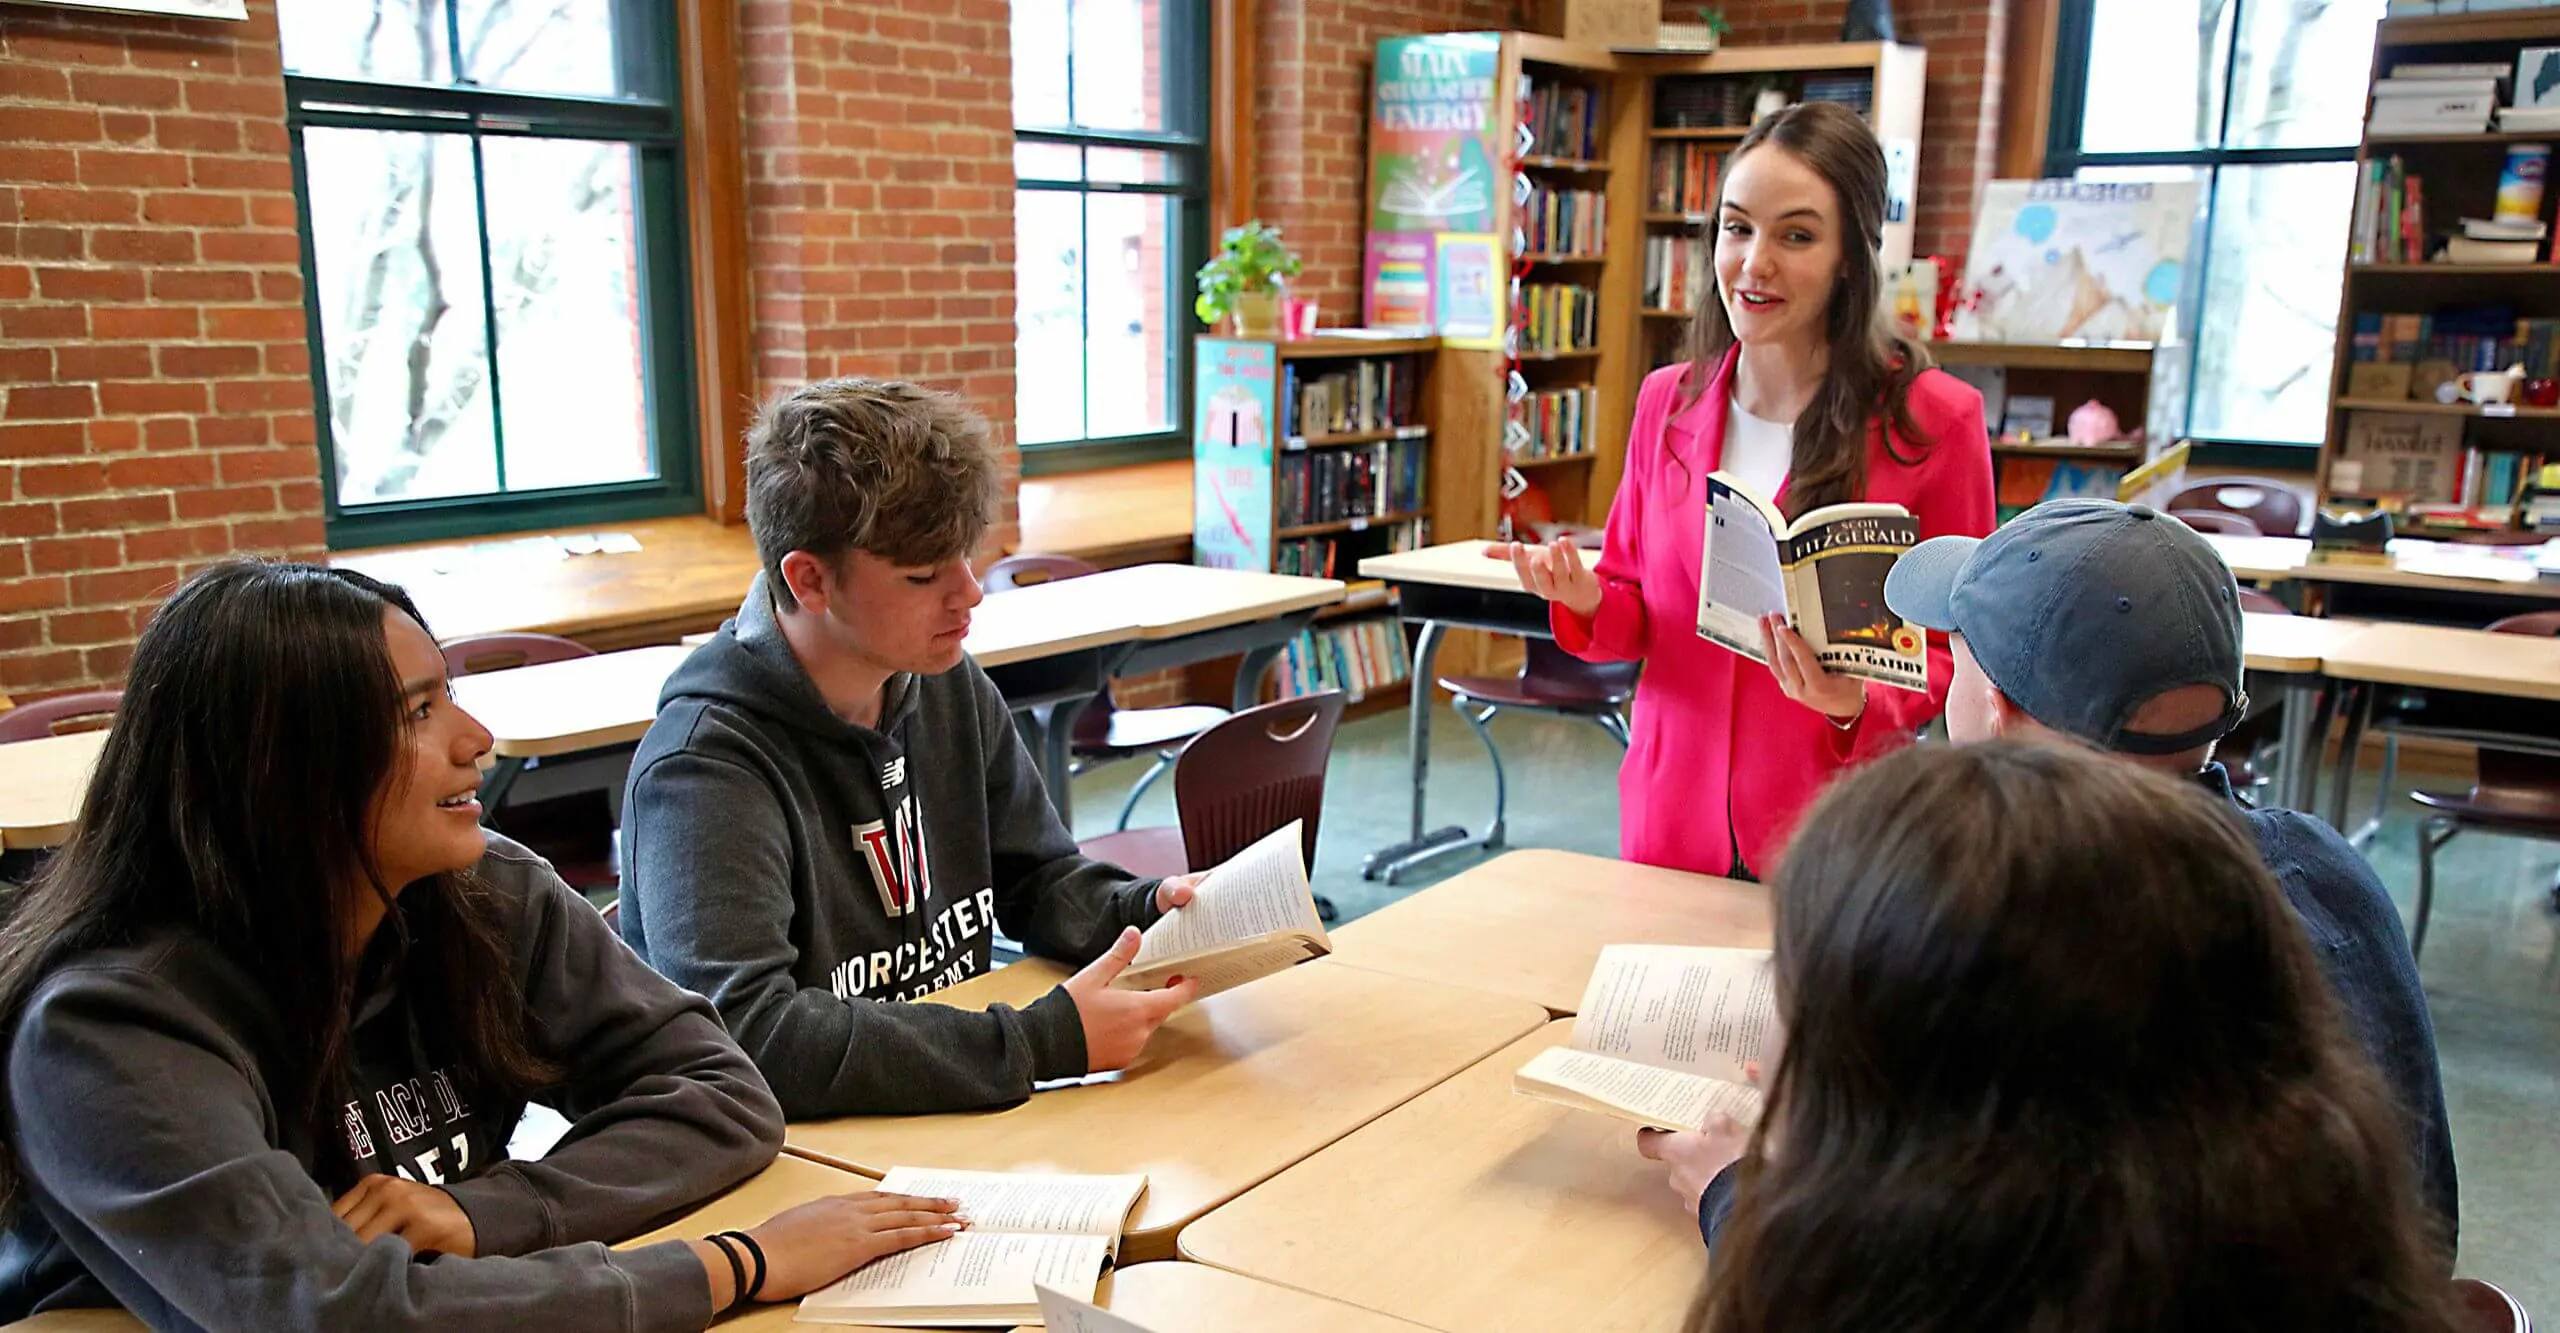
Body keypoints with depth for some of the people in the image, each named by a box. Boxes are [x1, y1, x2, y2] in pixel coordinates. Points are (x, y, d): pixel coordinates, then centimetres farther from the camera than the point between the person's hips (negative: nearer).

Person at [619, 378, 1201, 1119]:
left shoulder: (950, 687, 3)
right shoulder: (706, 765, -19)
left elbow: (1037, 878, 14)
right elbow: (744, 1035, -30)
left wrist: (1149, 912, -7)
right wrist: (1039, 1043, -29)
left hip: (962, 1120, 6)